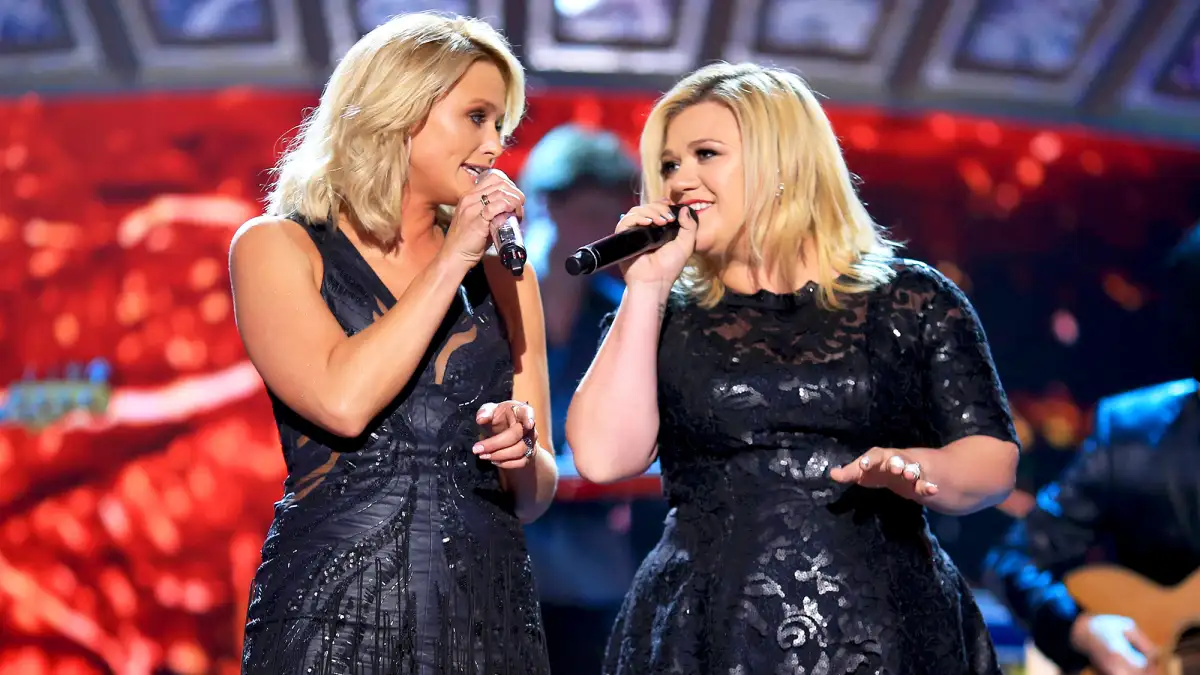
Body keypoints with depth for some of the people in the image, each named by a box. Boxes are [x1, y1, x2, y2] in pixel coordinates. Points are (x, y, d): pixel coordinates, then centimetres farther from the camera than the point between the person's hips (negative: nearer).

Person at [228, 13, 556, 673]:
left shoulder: (501, 270, 11)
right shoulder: (277, 246, 0)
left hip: (490, 615, 4)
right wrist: (451, 261, -10)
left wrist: (521, 451, -9)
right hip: (336, 612, -4)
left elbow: (533, 496, 13)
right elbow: (344, 401, -18)